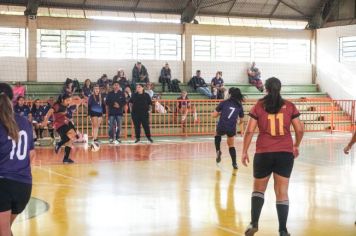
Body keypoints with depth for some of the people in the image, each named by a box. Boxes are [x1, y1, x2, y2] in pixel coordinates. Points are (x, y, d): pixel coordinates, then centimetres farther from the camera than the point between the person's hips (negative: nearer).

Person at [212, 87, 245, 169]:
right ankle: (234, 163, 16)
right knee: (231, 145, 25)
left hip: (221, 127, -1)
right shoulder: (239, 106, 7)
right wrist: (239, 122, 37)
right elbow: (241, 121, 15)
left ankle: (218, 151, 18)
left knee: (217, 135, 36)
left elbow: (214, 115, 3)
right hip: (231, 129, 1)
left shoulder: (224, 103, 2)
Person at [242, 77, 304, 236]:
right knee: (282, 192, 5)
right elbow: (299, 129, 3)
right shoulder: (289, 106, 3)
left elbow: (249, 131, -4)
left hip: (264, 154, -1)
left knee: (258, 189, 16)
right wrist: (296, 146, 20)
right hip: (285, 154, 1)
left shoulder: (259, 106, 0)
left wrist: (244, 152, 3)